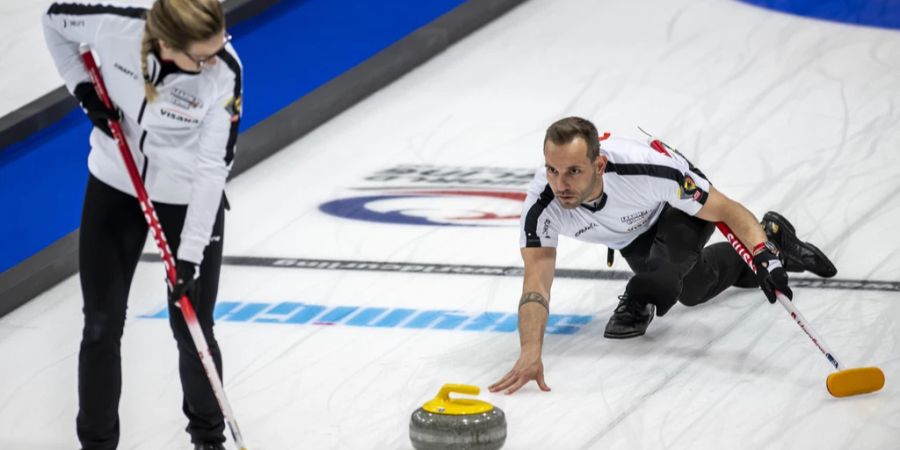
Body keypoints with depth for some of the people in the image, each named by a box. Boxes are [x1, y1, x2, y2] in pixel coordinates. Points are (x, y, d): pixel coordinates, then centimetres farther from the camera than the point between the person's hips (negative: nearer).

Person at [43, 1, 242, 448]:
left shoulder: (225, 72, -28)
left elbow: (213, 165, -25)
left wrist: (191, 252, -26)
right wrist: (84, 89, -13)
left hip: (189, 201, -2)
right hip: (114, 187, 2)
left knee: (191, 329, 4)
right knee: (102, 324, 6)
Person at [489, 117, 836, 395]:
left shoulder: (647, 167, -46)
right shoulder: (542, 207, -39)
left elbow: (727, 210, -35)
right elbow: (536, 283, -43)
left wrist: (764, 256, -50)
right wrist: (530, 355, -59)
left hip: (680, 203, -4)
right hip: (631, 234, 4)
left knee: (664, 276, -36)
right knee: (691, 290, 25)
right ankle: (774, 238, 47)